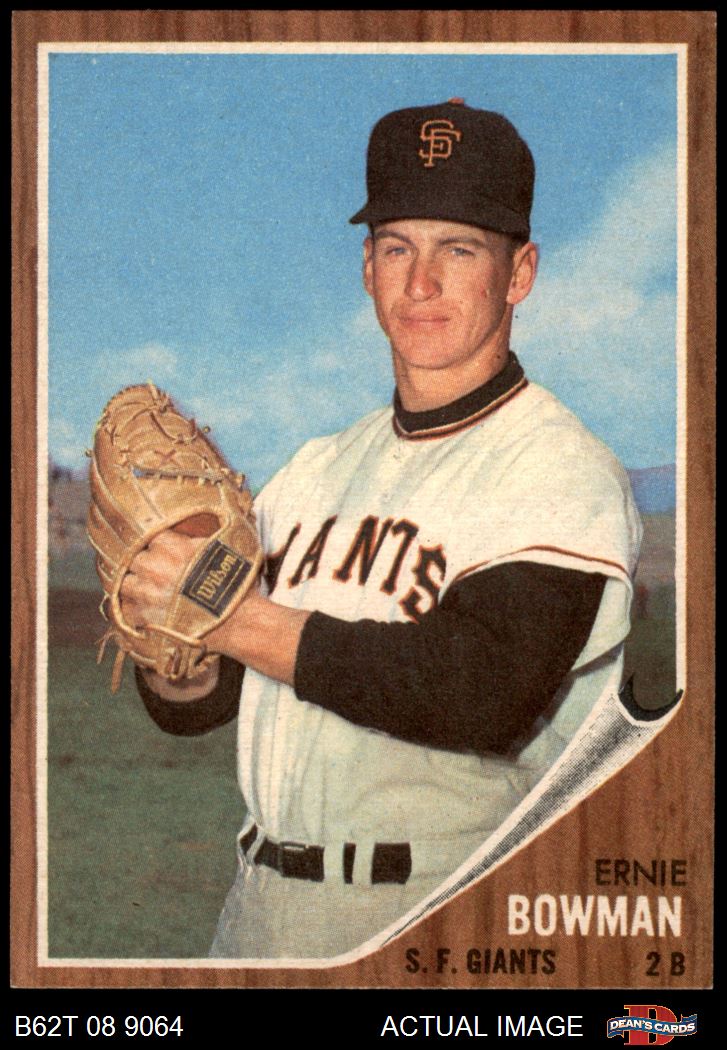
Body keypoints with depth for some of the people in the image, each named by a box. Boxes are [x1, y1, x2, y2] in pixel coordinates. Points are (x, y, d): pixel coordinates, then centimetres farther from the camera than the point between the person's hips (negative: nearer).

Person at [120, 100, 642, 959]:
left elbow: (488, 699, -22)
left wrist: (238, 618, -19)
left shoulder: (561, 470, -7)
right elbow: (191, 705, 13)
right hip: (258, 908, 5)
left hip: (445, 920, -5)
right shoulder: (319, 470, 14)